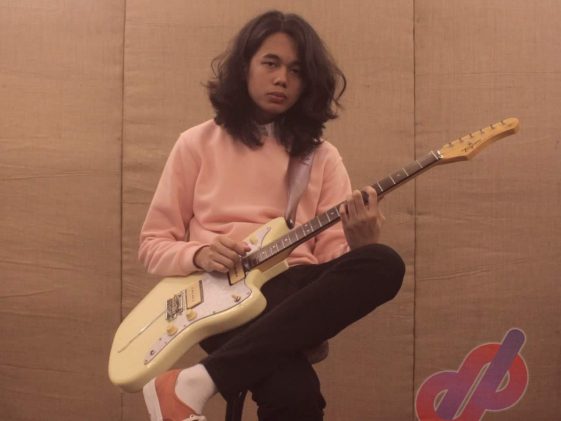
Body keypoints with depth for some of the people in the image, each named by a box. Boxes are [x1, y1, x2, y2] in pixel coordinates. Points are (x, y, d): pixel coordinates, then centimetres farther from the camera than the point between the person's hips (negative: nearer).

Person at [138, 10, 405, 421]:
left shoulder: (321, 156, 16)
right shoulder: (198, 144, 12)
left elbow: (332, 254, 8)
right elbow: (153, 244, 12)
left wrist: (360, 241, -17)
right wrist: (200, 254, -10)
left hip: (293, 284, 5)